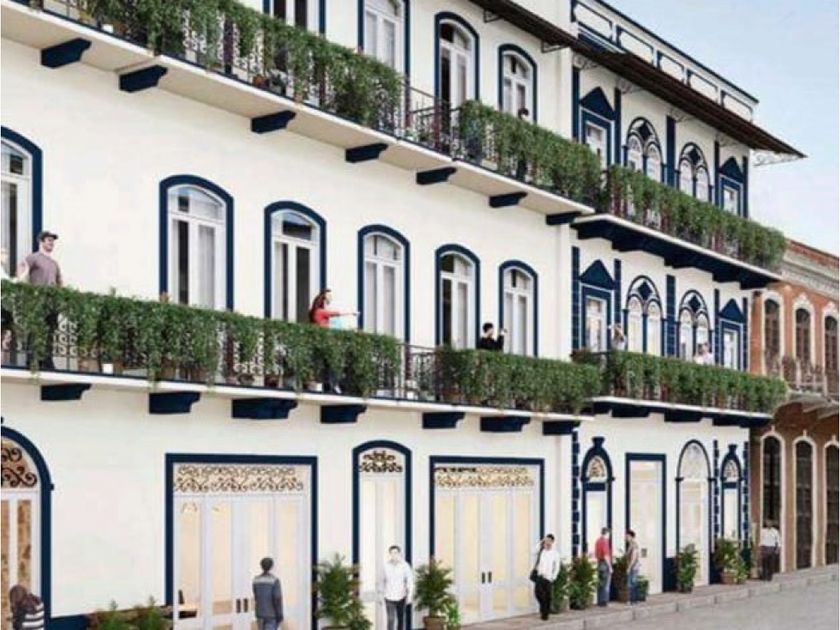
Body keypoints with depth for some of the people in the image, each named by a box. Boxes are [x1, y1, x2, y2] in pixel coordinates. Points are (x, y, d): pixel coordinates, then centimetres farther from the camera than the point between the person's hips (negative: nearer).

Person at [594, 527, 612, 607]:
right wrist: (610, 567, -15)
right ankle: (604, 601, -4)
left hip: (599, 563, 9)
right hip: (605, 564, -9)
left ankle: (600, 601, 13)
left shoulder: (598, 541, 11)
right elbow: (606, 556, -19)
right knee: (605, 584, -4)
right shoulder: (605, 541, -15)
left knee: (600, 583, 11)